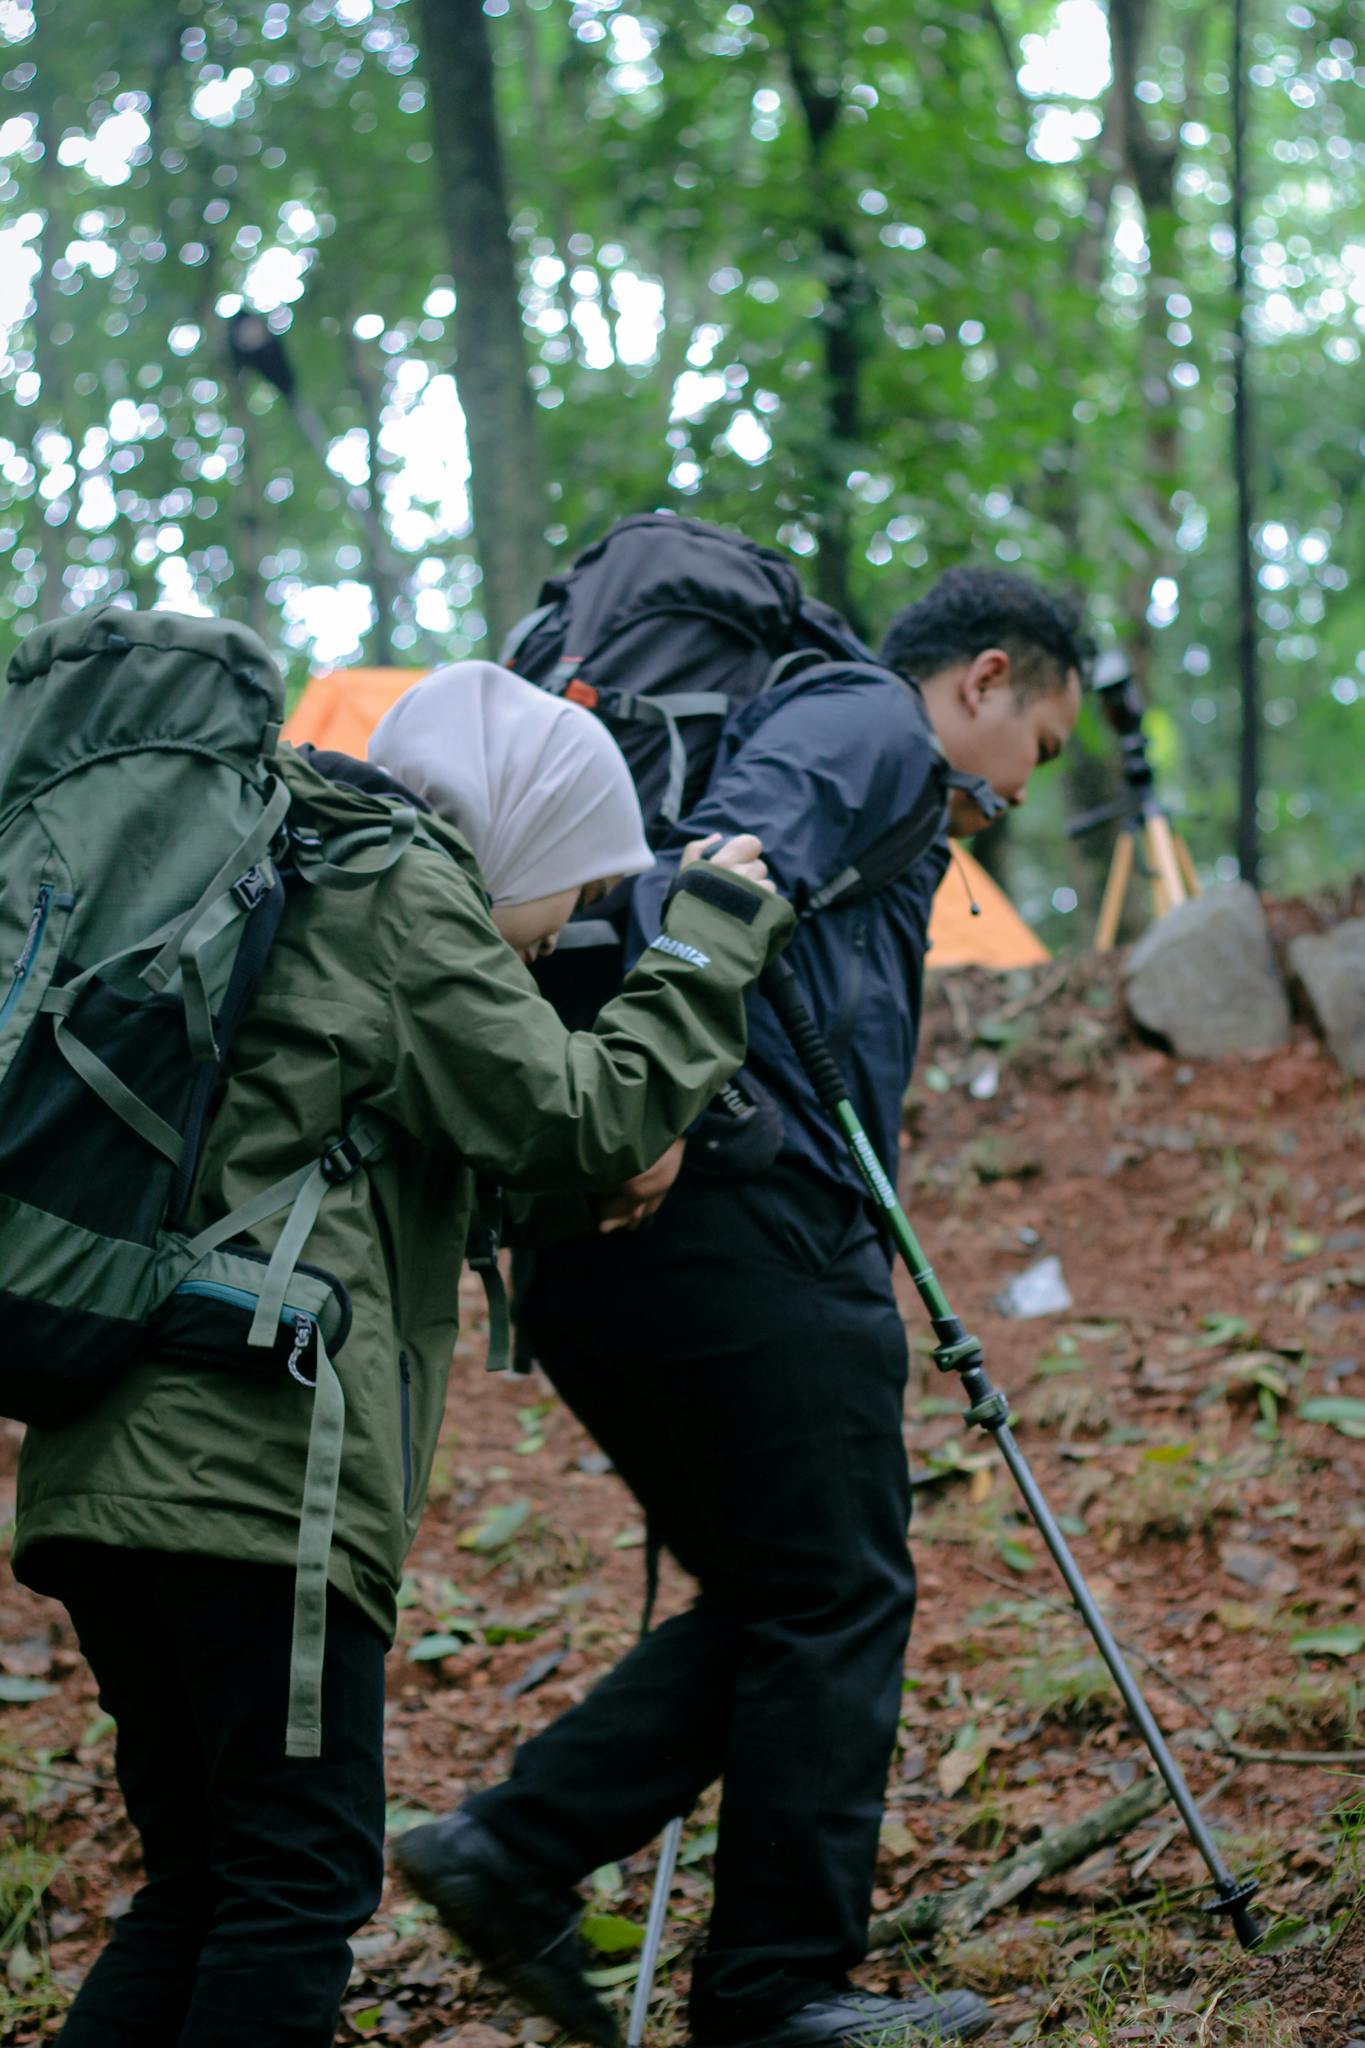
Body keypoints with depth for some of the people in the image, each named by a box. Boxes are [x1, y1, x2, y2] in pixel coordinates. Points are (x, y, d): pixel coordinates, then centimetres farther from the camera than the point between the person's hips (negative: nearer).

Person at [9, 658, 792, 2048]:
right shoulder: (405, 890, -1)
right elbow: (573, 1120, -4)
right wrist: (710, 939, 7)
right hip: (251, 1463, -9)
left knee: (204, 1886, 14)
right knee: (302, 1882, -6)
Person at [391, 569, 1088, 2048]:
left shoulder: (811, 712, 30)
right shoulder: (871, 727, 2)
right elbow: (724, 869, -18)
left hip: (586, 1249, 10)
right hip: (734, 1221, -10)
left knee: (772, 1599, 13)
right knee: (837, 1603, -2)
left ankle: (516, 1848, 6)